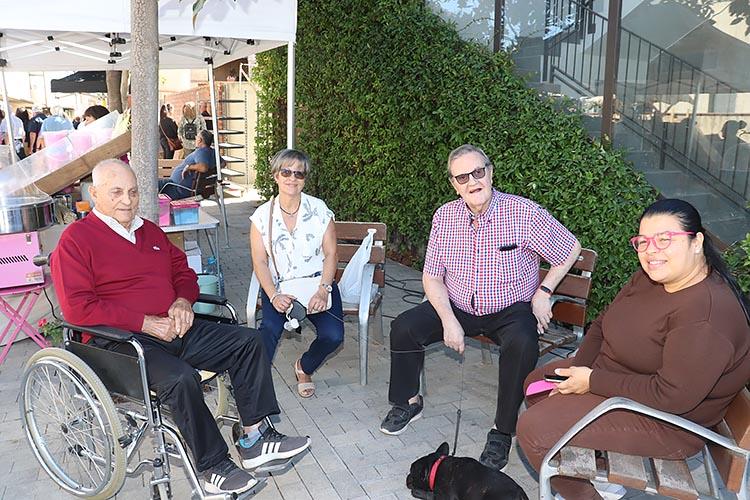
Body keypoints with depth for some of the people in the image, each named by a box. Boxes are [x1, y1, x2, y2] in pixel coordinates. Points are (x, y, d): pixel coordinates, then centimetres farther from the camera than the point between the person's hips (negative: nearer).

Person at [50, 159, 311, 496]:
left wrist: (184, 299, 2)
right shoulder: (75, 239, -4)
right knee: (179, 377, -34)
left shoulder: (150, 230, 19)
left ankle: (255, 439, -4)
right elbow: (78, 307, -15)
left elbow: (182, 269, 26)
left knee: (248, 341, -6)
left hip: (173, 328, 8)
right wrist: (145, 323, -18)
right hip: (121, 341, -7)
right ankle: (213, 468, -14)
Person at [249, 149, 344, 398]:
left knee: (333, 335, -19)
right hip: (278, 286, 0)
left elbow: (330, 254, -1)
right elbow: (260, 261, -3)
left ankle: (304, 368, 12)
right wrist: (273, 296, -19)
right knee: (270, 328, -31)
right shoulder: (262, 215, 0)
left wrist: (323, 290, -15)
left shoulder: (319, 209, 0)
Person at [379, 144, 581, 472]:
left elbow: (570, 249, -1)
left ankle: (503, 431, -14)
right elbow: (432, 276, 0)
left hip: (510, 310, -3)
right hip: (457, 307, 4)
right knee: (404, 327, -12)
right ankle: (408, 402, 12)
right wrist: (449, 321, -13)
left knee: (522, 344, -34)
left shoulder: (525, 213, -16)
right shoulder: (444, 217, -5)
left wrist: (543, 292, -7)